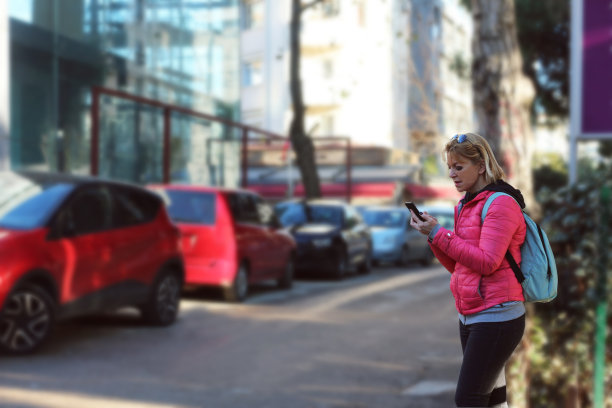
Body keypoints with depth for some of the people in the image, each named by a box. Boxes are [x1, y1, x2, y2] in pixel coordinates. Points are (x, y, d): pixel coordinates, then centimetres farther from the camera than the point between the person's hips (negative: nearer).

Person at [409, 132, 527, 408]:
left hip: (496, 317, -9)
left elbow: (486, 262, -19)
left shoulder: (500, 203, -11)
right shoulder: (467, 206, 16)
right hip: (470, 317, 9)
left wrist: (439, 233, -15)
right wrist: (432, 234, 0)